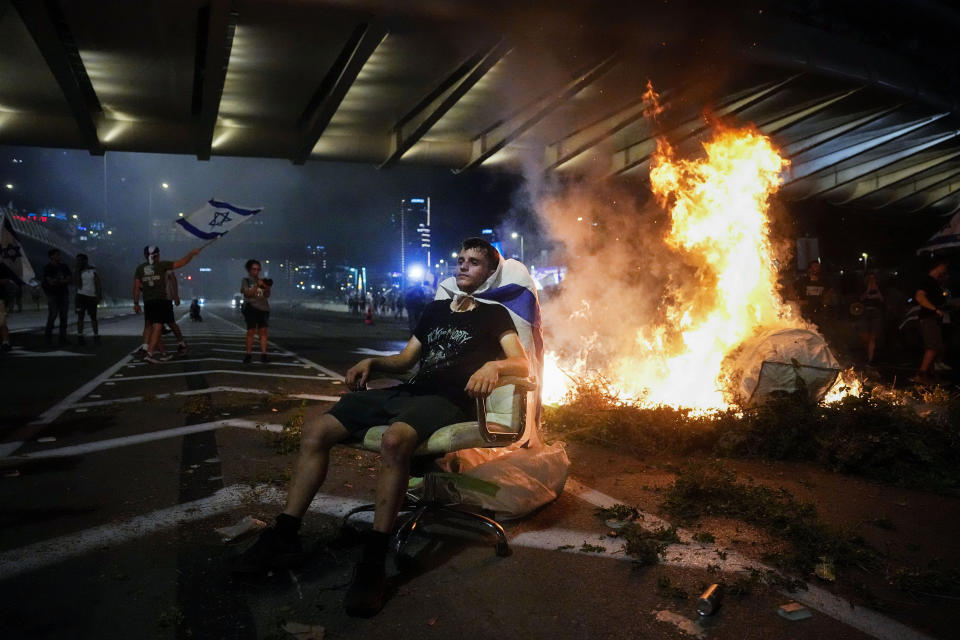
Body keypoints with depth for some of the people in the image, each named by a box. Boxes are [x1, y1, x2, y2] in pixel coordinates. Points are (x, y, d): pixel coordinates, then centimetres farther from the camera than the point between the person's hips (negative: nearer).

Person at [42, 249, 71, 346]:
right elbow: (51, 282, -12)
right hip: (52, 294, -4)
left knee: (63, 316, 1)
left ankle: (63, 338, 4)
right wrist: (62, 280, -5)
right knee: (53, 314, -13)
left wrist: (57, 280, -8)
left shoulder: (64, 267, 12)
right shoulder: (48, 268, -2)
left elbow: (68, 281, 3)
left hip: (63, 294, 4)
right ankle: (47, 334, 3)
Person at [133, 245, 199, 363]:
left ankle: (146, 347, 4)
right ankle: (150, 354, -15)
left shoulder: (140, 269, 8)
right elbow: (182, 263, 0)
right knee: (157, 327, -8)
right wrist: (192, 253, 14)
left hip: (148, 302, 4)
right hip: (162, 300, -4)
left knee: (149, 326, 18)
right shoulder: (162, 265, -2)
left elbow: (136, 287, 5)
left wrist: (136, 303, 9)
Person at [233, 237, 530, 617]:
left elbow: (522, 365, -5)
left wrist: (493, 365, -26)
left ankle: (373, 562, -34)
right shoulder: (436, 309, 27)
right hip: (408, 392, 7)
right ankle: (284, 537, -6)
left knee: (394, 440, -41)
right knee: (315, 431, -11)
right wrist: (371, 363, 10)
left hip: (448, 401, -7)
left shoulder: (494, 315, 10)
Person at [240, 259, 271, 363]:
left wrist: (267, 289, -15)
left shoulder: (262, 280, 14)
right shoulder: (246, 280, 7)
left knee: (263, 331, -4)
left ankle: (263, 354, -5)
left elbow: (267, 295, 6)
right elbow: (247, 293, -7)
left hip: (263, 308, 2)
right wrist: (257, 286, -18)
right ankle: (248, 354, 2)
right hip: (251, 308, -2)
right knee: (251, 331, -5)